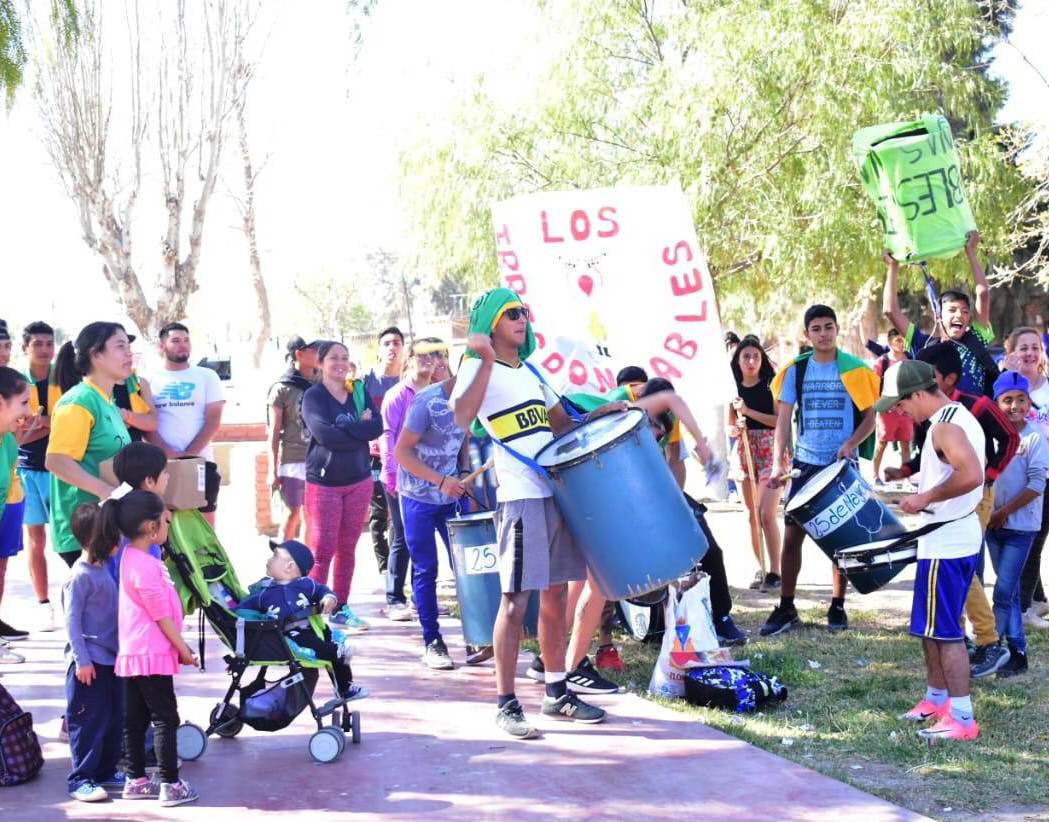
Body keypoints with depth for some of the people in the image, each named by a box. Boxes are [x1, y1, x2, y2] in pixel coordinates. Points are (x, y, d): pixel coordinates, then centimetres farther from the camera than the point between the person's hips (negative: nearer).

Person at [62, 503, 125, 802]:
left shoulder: (104, 570, 10)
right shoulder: (80, 575, -16)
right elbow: (72, 620, -16)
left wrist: (120, 651, 20)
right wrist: (82, 660, -18)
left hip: (111, 658, 9)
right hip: (90, 662, -9)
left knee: (114, 719, 14)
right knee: (89, 722, -3)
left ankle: (106, 772, 25)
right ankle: (80, 779, 5)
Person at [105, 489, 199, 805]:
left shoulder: (133, 558, 10)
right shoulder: (144, 565, -20)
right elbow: (162, 615, -17)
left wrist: (179, 645, 17)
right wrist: (183, 649, -7)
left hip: (135, 654, 9)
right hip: (152, 655, -9)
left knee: (136, 719, 13)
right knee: (165, 719, -3)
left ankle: (136, 781, 20)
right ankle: (171, 786, 1)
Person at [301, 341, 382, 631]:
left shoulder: (360, 392, 10)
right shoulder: (313, 396, -3)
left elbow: (377, 427, -5)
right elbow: (324, 434, -19)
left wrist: (344, 427, -15)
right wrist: (360, 429, -12)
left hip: (359, 480, 4)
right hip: (324, 482, -4)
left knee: (347, 549, 9)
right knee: (322, 550, -9)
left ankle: (341, 608, 17)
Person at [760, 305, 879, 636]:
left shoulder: (854, 369, -1)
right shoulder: (795, 371, 3)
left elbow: (870, 416, 1)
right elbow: (783, 419, 2)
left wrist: (851, 443, -17)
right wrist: (778, 463, -9)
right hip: (805, 464, 1)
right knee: (791, 536, -1)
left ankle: (837, 607, 17)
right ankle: (786, 608, 8)